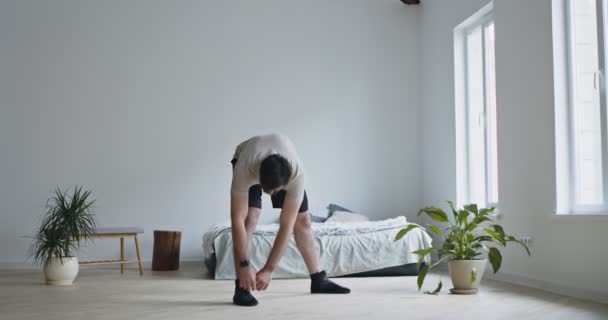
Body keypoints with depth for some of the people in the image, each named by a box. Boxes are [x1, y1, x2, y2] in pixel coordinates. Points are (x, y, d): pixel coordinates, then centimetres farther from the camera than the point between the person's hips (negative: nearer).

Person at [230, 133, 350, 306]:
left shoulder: (296, 173, -42)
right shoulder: (244, 167, -46)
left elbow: (286, 225, -37)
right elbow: (237, 219, -40)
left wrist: (268, 269, -36)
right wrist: (244, 265, -41)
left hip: (285, 166, 2)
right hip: (249, 162, -1)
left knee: (302, 219, -2)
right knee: (250, 218, -24)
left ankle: (319, 280, 14)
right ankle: (241, 288, -20)